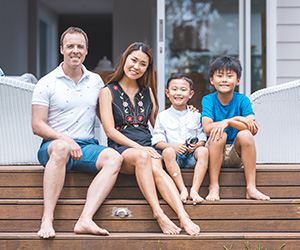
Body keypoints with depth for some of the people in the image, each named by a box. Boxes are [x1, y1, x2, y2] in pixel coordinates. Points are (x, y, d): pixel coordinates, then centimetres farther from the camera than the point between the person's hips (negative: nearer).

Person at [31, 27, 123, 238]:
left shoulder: (96, 81, 15)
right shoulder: (47, 84, 2)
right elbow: (38, 126, -3)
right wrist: (66, 139, -18)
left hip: (87, 146, 4)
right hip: (52, 145, -4)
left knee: (114, 158, -27)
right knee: (61, 147, -39)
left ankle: (85, 219, -39)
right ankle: (47, 219, -40)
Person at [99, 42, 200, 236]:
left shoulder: (148, 92, 21)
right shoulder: (108, 92, 8)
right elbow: (110, 130, -3)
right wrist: (137, 147, -15)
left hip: (147, 146, 3)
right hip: (120, 148, -3)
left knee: (156, 168, -33)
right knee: (142, 156, -38)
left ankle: (184, 217, -52)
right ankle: (158, 213, -46)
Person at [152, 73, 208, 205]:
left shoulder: (196, 116, 12)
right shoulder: (162, 116, 8)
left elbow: (202, 139, 9)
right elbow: (158, 142, 2)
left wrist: (196, 145, -15)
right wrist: (174, 146, -16)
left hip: (191, 156, 1)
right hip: (174, 156, -1)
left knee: (204, 151, -29)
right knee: (168, 151, -34)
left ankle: (195, 190, -35)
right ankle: (183, 189, -35)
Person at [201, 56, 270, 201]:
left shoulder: (242, 100, -2)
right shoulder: (208, 100, -4)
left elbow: (253, 129, -17)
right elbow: (207, 128, -20)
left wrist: (227, 122, -28)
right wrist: (236, 119, -23)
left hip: (236, 156, 1)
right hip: (215, 155, -1)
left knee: (245, 135, -27)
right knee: (219, 135, -29)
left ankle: (251, 188, -23)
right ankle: (213, 186, -23)